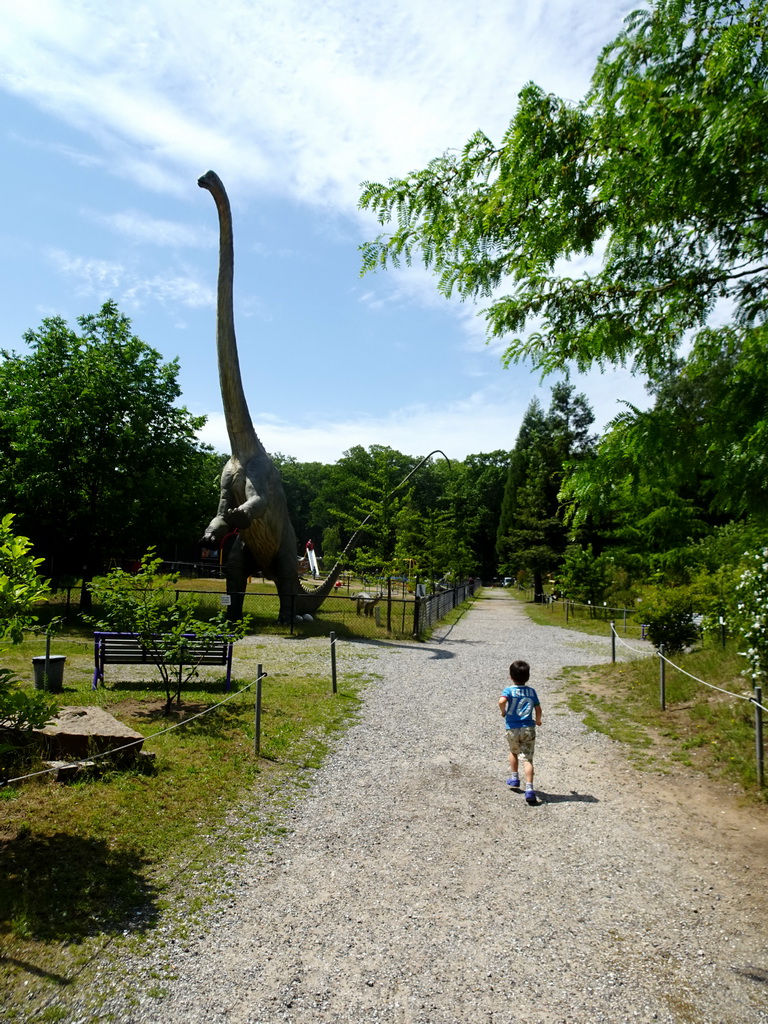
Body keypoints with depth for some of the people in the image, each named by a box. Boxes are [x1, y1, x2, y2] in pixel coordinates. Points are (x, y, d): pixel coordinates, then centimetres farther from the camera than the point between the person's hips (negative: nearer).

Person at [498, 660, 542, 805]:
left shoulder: (509, 690, -4)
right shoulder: (532, 691, 6)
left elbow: (502, 701, -24)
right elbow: (538, 709, 10)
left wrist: (503, 712, -4)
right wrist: (538, 721, 29)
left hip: (512, 729, -1)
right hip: (528, 729, 1)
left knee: (513, 752, 26)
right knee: (528, 759, 0)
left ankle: (514, 779, 34)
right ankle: (529, 789, -10)